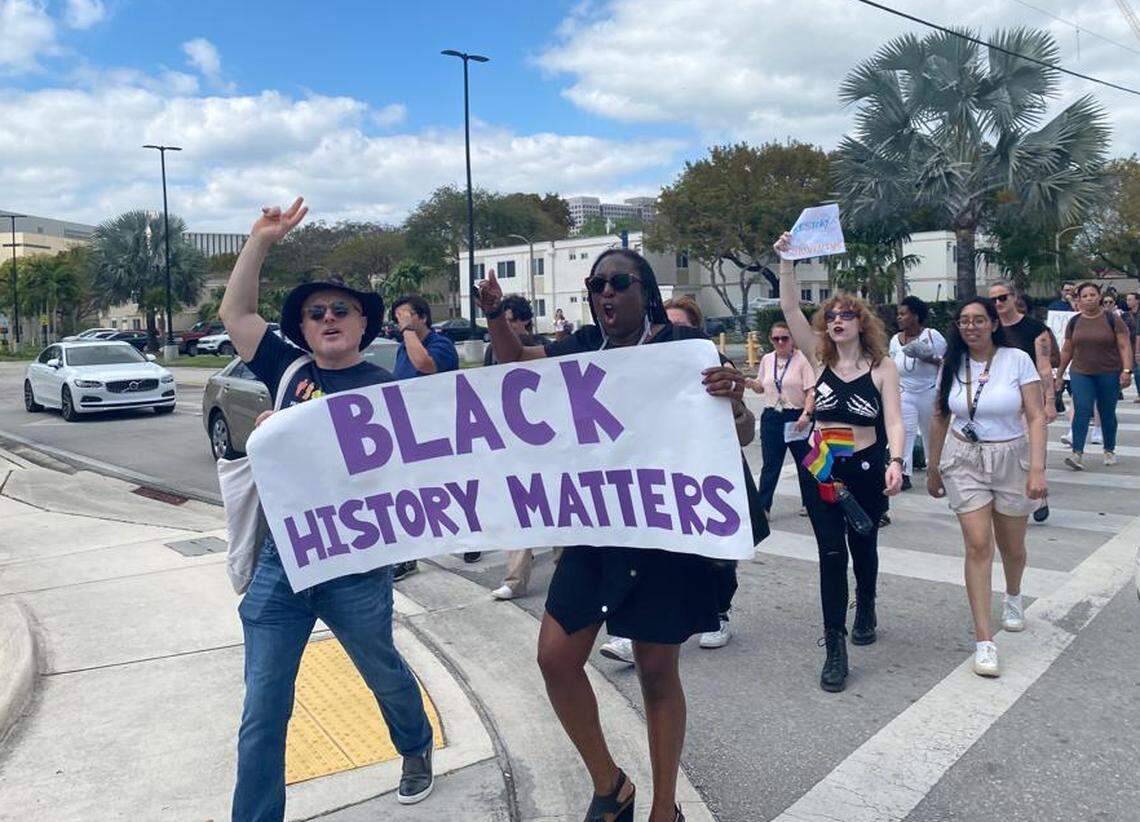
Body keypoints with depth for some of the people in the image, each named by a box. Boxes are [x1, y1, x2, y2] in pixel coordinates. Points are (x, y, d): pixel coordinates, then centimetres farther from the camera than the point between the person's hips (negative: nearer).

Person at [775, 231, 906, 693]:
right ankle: (835, 649, -1)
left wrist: (895, 463, -26)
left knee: (863, 546, 18)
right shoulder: (820, 358, 3)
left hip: (867, 468, 0)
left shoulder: (882, 367, -2)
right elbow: (790, 309, -5)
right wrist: (786, 259, -12)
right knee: (831, 554, -5)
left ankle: (866, 610, 47)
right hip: (820, 468, 1)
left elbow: (894, 421, -10)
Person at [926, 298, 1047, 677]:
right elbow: (941, 419, 10)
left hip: (1011, 459, -1)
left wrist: (1037, 468, -20)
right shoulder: (953, 365, 1)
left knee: (1012, 546, 14)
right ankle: (984, 640, -5)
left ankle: (1013, 596, 49)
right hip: (964, 461, 1)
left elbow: (1036, 417, -11)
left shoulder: (1017, 360, -8)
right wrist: (933, 468, 13)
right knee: (978, 546, -8)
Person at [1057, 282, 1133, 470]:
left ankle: (1109, 451, 26)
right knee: (1081, 410, -11)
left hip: (1109, 374, -1)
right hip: (1081, 374, 1)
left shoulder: (1112, 319, -3)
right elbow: (1067, 350, 12)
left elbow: (1124, 346, -6)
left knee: (1107, 413, 8)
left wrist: (1127, 370, -16)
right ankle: (1077, 454, -16)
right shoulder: (1074, 322, 5)